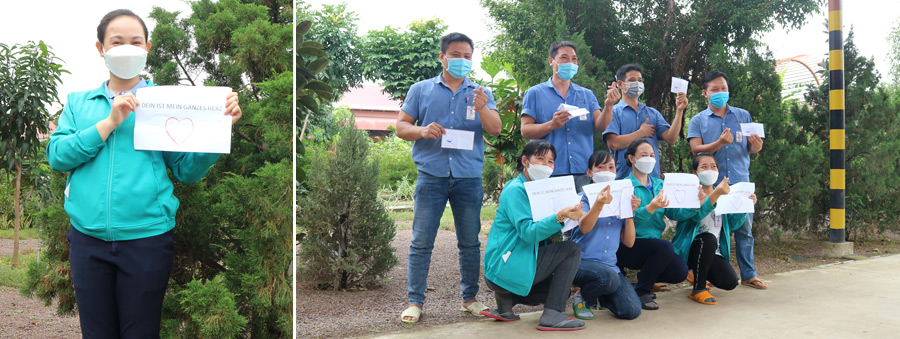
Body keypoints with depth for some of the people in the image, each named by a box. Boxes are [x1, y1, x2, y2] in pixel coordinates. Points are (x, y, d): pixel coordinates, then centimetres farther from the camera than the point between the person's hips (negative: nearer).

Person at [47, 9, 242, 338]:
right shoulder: (79, 102, 12)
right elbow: (56, 155, -2)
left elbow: (187, 169, 0)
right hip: (88, 237, 2)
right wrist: (109, 123, -12)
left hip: (146, 237, -2)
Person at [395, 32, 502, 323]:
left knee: (470, 242, 7)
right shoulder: (421, 90, 9)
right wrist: (422, 130, -14)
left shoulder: (480, 94, 11)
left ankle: (470, 298, 18)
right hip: (431, 176, -1)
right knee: (421, 241, -2)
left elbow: (496, 129, -2)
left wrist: (482, 109, -22)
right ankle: (415, 301, 4)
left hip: (469, 176, 2)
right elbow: (401, 126, 7)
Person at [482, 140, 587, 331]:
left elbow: (544, 232, 11)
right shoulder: (515, 190, -12)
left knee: (563, 291, 17)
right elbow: (528, 232, -24)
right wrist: (559, 217, -39)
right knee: (571, 250, -15)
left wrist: (570, 215, -6)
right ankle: (552, 315, -18)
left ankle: (507, 298, 11)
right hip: (504, 267, -10)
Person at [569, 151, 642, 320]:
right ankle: (583, 300, -3)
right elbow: (584, 228, -22)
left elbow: (629, 242, 7)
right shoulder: (584, 197, 0)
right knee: (609, 277, -37)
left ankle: (599, 298, 19)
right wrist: (598, 205, -39)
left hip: (610, 265, 5)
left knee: (632, 311, -14)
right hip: (582, 261, -5)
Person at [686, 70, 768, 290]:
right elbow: (696, 150, -6)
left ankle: (748, 275, 11)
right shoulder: (698, 121, 7)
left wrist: (756, 146, -11)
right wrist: (720, 143, -21)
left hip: (740, 181, 2)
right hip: (712, 184, -2)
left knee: (745, 228, 2)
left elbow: (751, 148, 13)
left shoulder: (743, 116, 13)